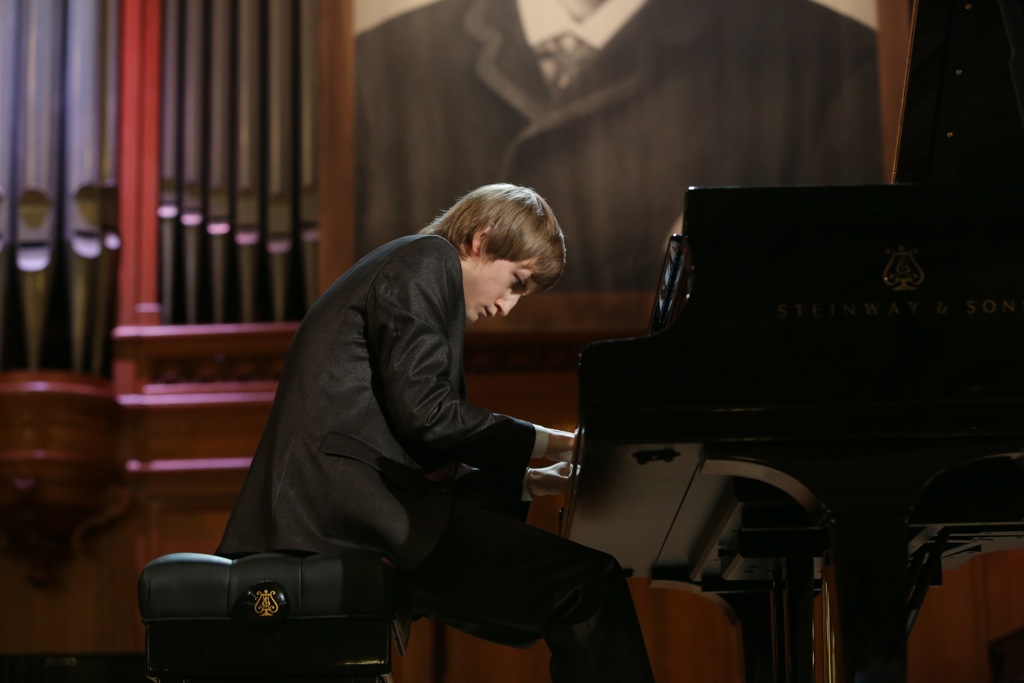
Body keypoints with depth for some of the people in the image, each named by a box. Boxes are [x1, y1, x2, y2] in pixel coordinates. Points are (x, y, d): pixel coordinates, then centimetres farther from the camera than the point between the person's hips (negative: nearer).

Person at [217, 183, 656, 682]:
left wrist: (531, 482, 18)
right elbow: (424, 413, -14)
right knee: (592, 582, -19)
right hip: (348, 502, -10)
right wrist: (545, 443, -4)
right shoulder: (428, 259, 0)